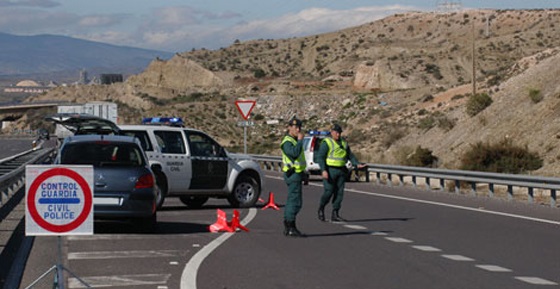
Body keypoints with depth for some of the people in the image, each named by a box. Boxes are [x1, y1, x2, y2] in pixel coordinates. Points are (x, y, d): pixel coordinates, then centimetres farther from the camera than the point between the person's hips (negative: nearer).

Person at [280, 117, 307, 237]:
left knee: (291, 201, 12)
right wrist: (300, 140, -21)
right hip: (293, 174, -11)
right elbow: (294, 153, -32)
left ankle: (287, 227, 17)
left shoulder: (294, 140, 19)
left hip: (296, 174, 11)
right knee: (295, 201, -12)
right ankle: (291, 228, -14)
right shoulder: (287, 142, -14)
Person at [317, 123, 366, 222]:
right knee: (329, 191, -9)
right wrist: (323, 170, -24)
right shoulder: (326, 143, -8)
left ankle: (335, 215, 5)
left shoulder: (343, 142, 12)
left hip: (341, 171, 6)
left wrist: (357, 164, -2)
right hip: (330, 170, -6)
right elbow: (321, 157, -13)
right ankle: (321, 209, 14)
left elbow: (350, 155, 14)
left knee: (339, 193, 2)